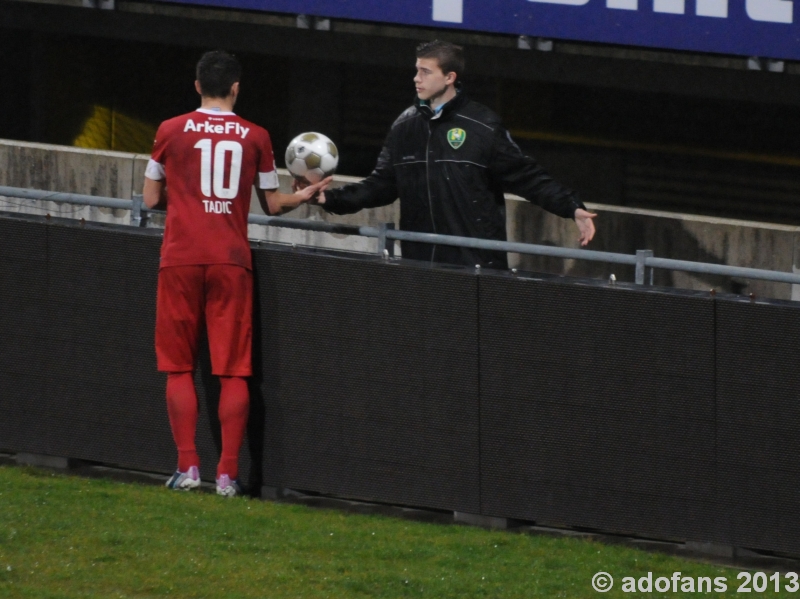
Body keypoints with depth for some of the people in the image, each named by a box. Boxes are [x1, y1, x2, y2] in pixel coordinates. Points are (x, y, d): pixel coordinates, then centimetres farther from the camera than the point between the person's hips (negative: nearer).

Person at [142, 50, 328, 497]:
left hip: (182, 258, -1)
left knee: (180, 367, 7)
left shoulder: (171, 131, 2)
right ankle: (228, 473, -1)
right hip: (232, 259, 1)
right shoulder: (255, 137, 5)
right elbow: (273, 205, 12)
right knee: (233, 370, 4)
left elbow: (152, 199, 9)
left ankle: (188, 467, -1)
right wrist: (306, 195, 30)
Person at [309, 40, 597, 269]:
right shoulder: (405, 127, 10)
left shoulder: (483, 127, -5)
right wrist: (329, 199, 4)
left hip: (478, 263, -4)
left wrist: (573, 208, -13)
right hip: (420, 262, 4)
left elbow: (528, 178, -4)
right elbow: (383, 185, 13)